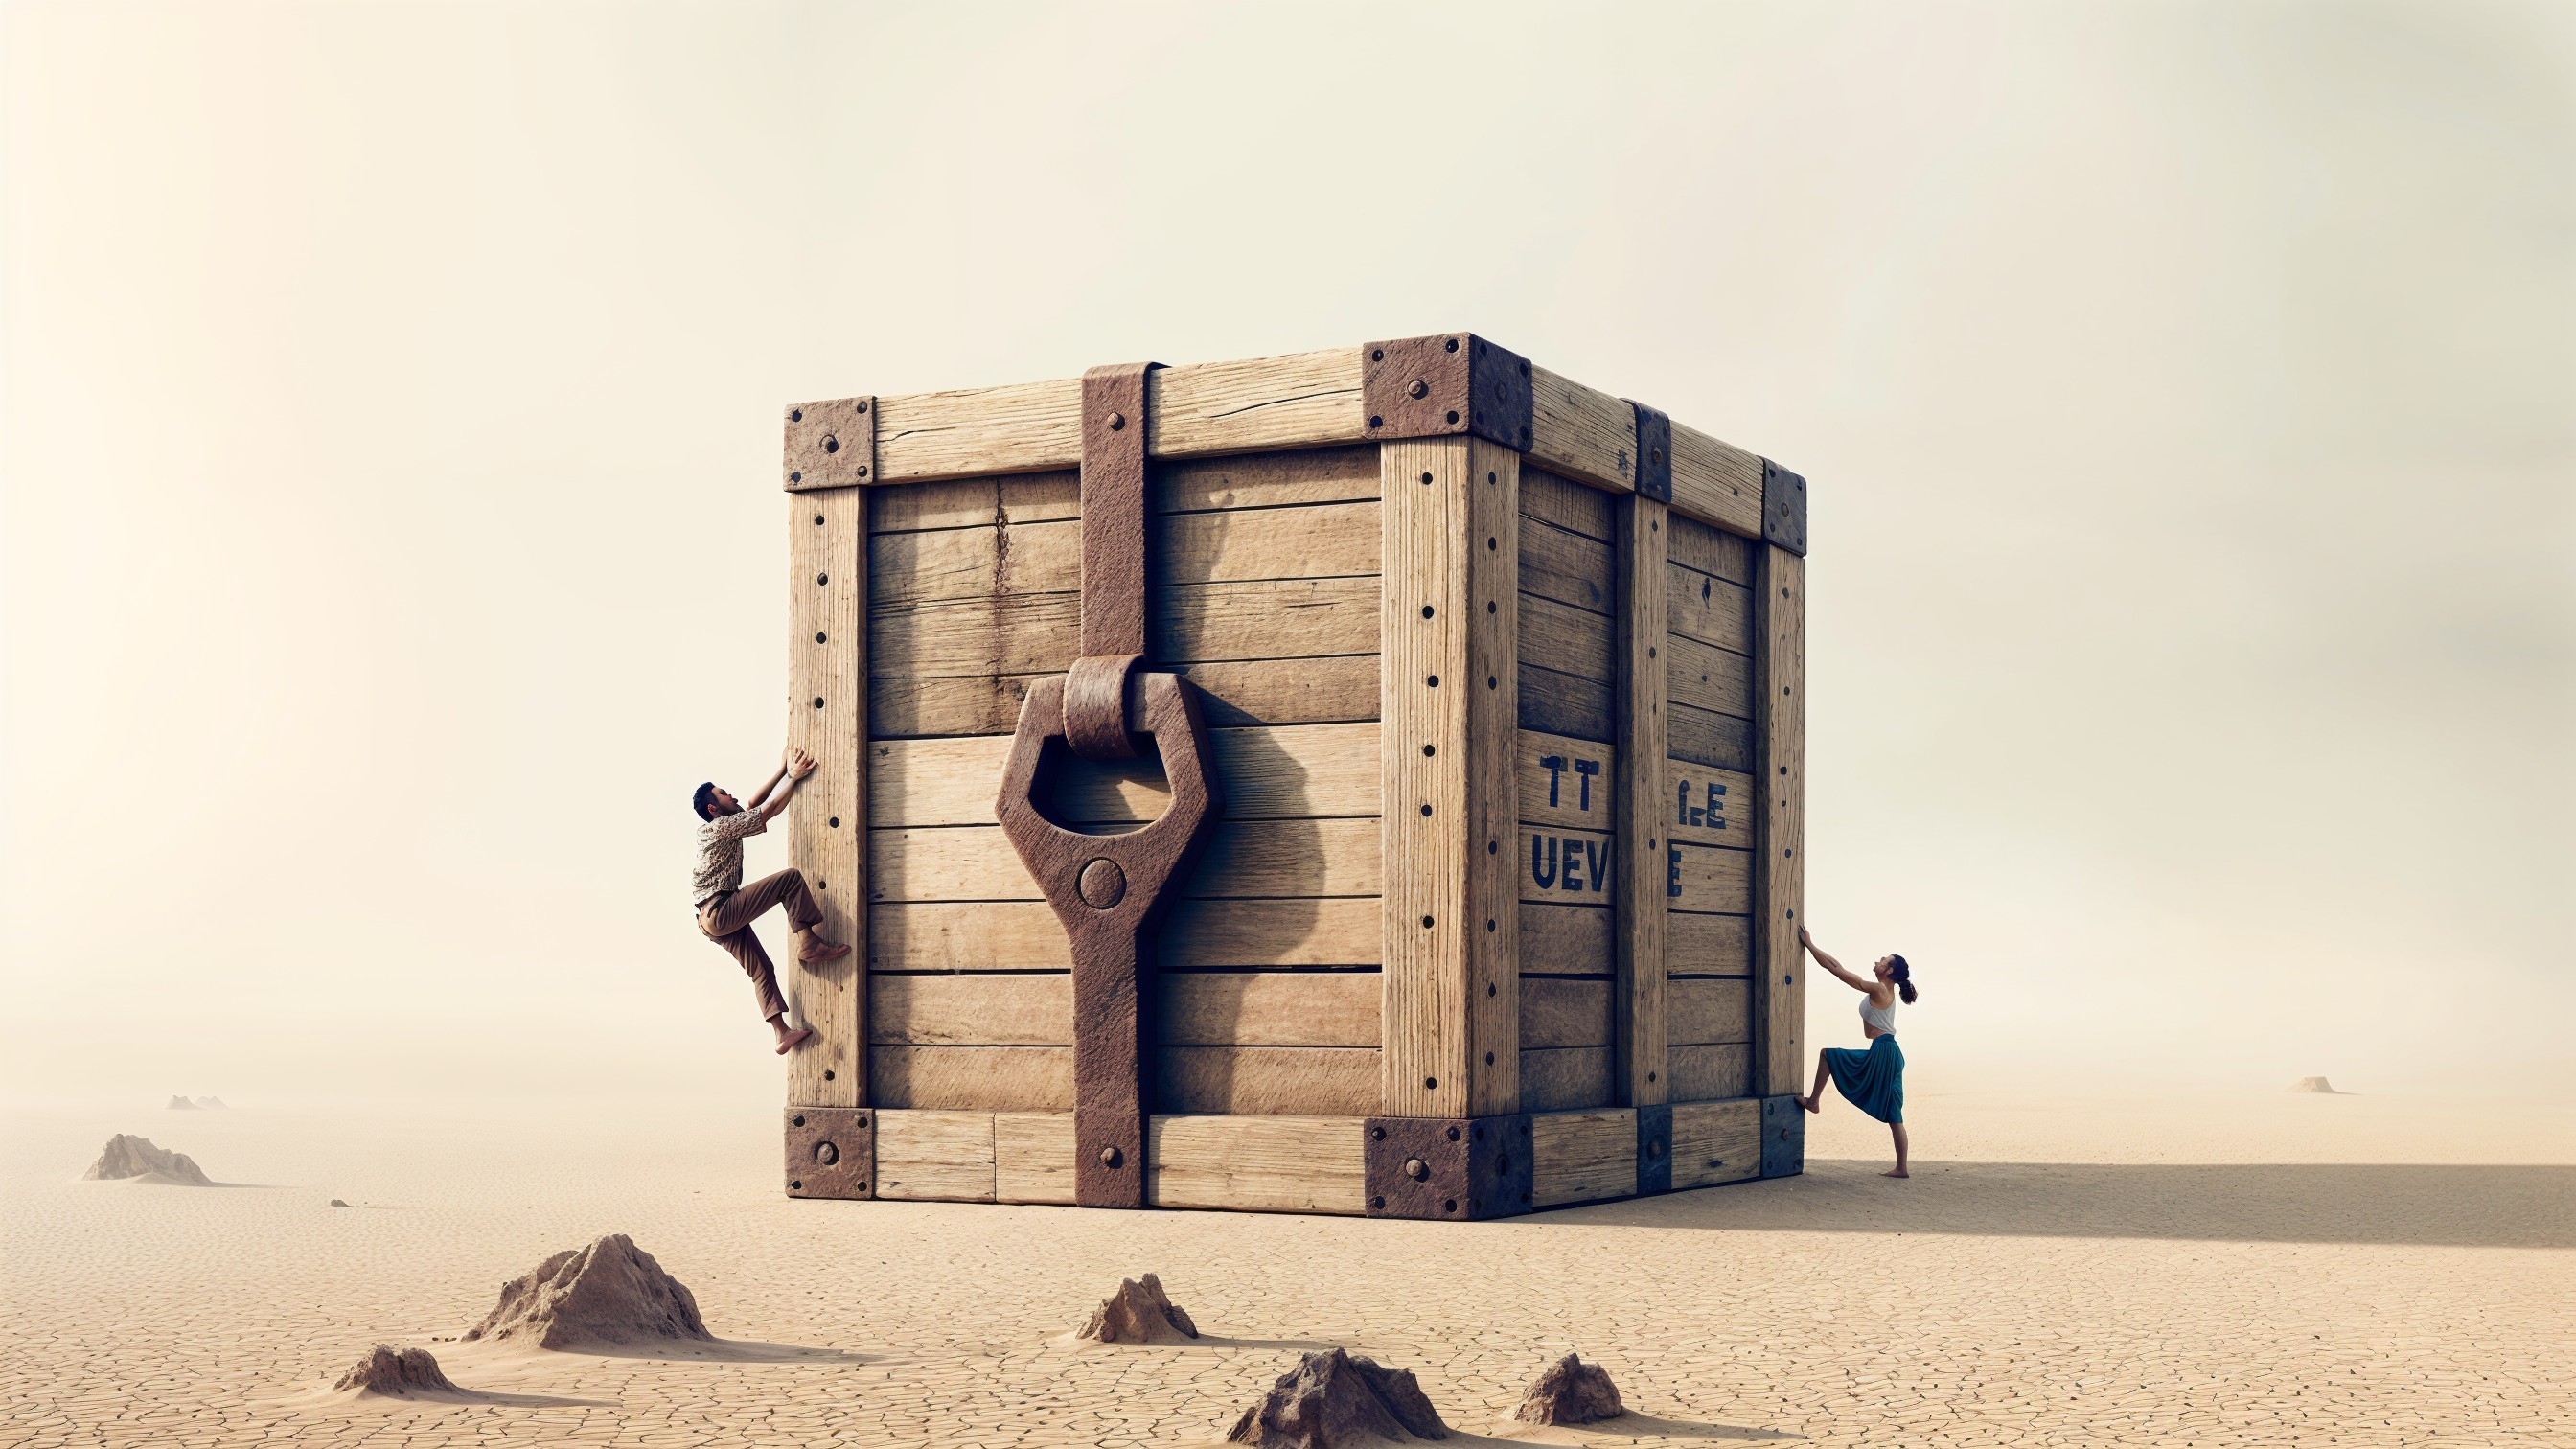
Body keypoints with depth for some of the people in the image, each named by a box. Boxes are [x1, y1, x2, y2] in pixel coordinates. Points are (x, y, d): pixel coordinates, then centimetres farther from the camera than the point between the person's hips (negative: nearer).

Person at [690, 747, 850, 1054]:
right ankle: (808, 943, -15)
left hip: (715, 919, 10)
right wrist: (794, 778, 4)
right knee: (790, 878, -14)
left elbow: (756, 803, 26)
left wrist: (782, 771, 24)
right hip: (721, 911, -10)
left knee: (761, 968, 6)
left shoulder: (723, 827, 19)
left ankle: (782, 1033, 0)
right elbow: (771, 808, -7)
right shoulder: (721, 826, -9)